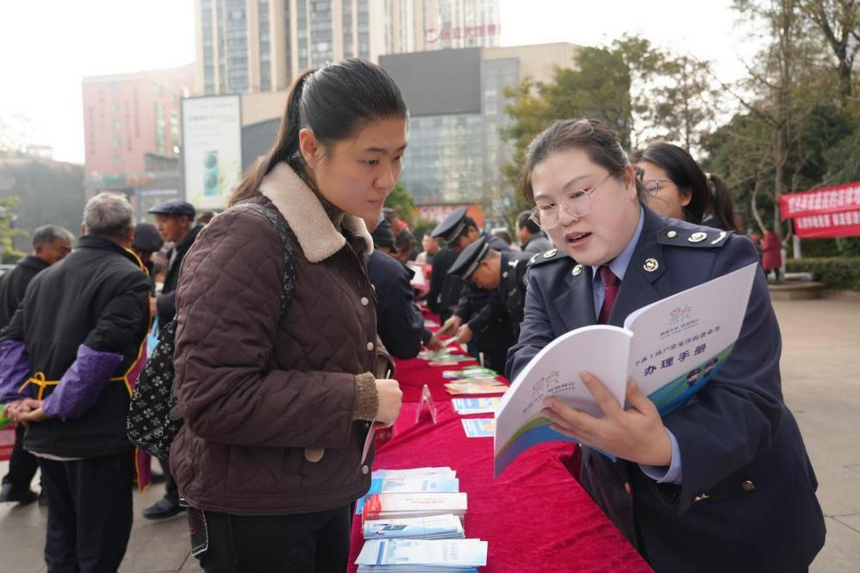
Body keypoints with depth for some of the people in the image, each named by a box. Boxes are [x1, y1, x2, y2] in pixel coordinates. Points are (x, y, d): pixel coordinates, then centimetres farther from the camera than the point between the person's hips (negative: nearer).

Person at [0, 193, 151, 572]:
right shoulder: (129, 277, -12)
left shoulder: (45, 276, 13)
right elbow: (101, 351, -23)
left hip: (47, 437, 7)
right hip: (100, 435, -7)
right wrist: (56, 408, -17)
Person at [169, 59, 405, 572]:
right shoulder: (246, 240, -21)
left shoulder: (342, 235, 6)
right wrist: (360, 397, -22)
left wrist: (375, 370, -1)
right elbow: (214, 400, -25)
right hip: (254, 515, -7)